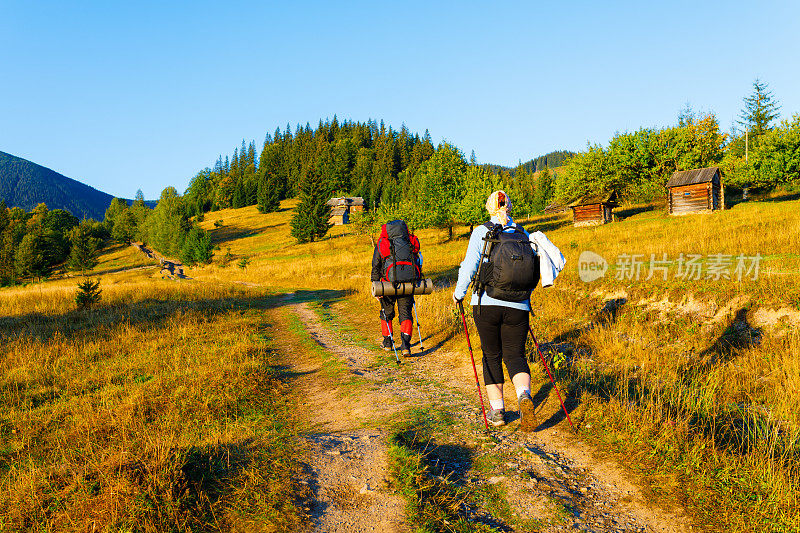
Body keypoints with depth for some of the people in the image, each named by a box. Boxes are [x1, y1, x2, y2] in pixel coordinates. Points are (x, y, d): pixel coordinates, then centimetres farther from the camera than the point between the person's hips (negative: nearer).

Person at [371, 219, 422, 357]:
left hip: (389, 282, -1)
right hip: (409, 283, 1)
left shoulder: (381, 243, 7)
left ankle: (388, 342, 30)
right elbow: (418, 261, 13)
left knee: (386, 313, 19)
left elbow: (376, 266, 4)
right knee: (405, 313, 6)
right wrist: (417, 280, 21)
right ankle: (405, 344, -12)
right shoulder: (412, 241, 12)